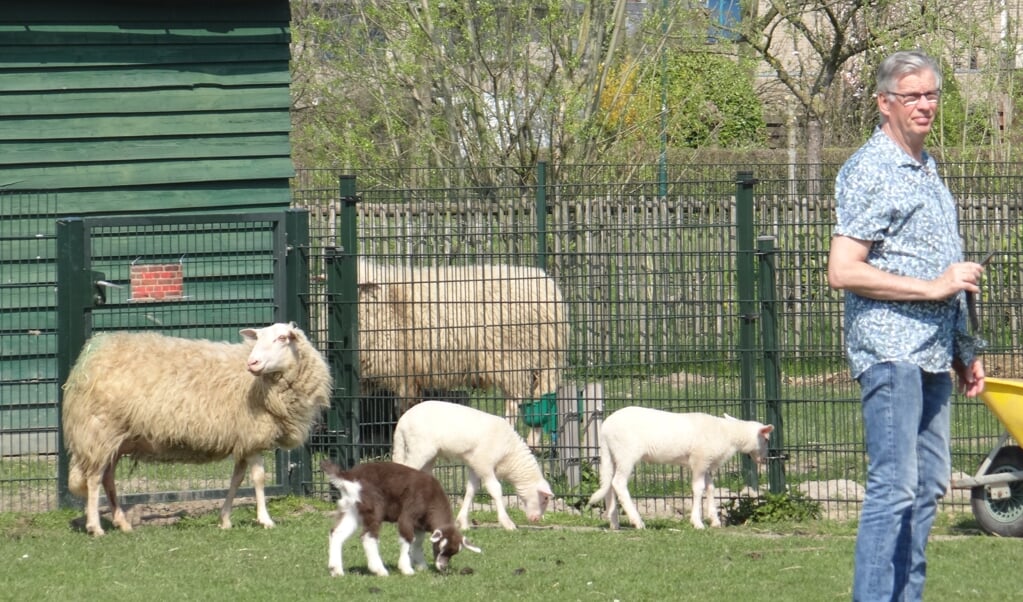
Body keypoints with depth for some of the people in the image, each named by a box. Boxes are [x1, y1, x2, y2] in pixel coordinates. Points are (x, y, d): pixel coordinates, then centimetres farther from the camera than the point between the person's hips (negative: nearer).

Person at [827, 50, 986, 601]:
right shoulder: (870, 172, -10)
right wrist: (934, 287, -19)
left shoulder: (927, 169, 19)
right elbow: (843, 271, -18)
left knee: (929, 483, 10)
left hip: (931, 355, 9)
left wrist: (964, 351, 24)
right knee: (893, 487, -13)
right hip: (888, 348, -9)